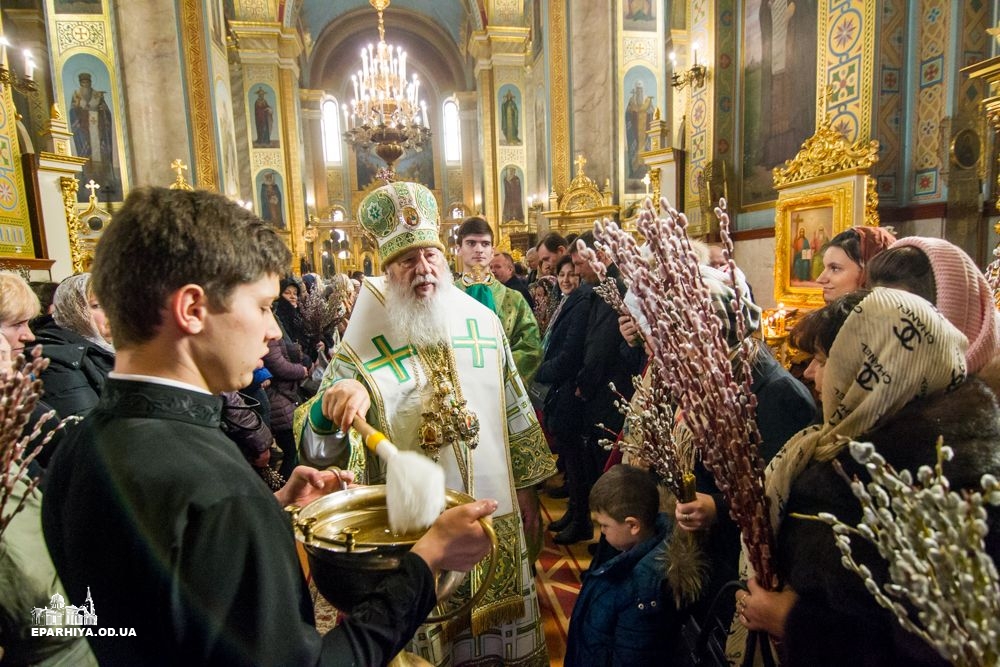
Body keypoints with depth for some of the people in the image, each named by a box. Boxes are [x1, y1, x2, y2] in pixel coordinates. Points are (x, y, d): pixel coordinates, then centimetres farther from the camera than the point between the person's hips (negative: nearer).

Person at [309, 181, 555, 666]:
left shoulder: (483, 321, -1)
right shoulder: (363, 341, -10)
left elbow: (516, 409, 6)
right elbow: (319, 429, -16)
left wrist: (527, 487, 9)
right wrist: (337, 399, -38)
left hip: (494, 507, 3)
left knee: (499, 625, 21)